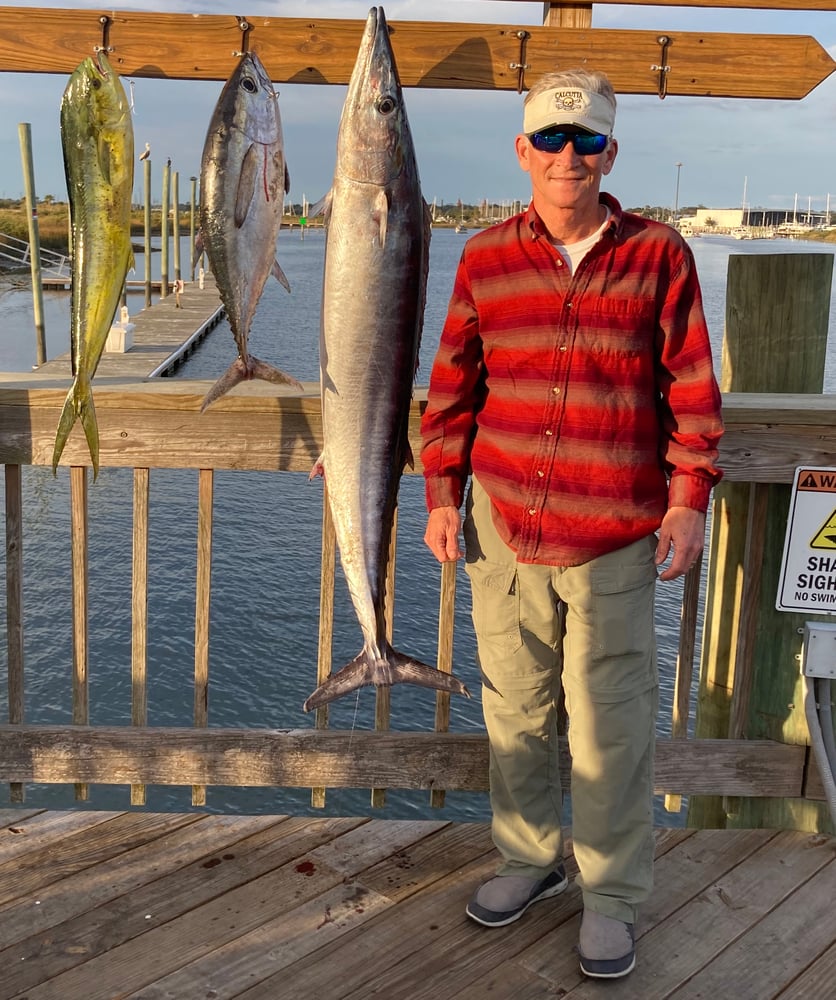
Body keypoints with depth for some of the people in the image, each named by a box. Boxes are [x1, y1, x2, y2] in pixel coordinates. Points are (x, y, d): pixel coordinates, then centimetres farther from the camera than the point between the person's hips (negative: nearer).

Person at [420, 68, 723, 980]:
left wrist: (690, 498, -4)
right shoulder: (485, 258, 5)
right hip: (503, 524, 3)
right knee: (513, 705, 13)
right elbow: (452, 384, 8)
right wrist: (442, 493, 4)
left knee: (609, 723, 4)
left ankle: (612, 896, 21)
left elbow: (691, 387, 2)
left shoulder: (658, 255, 0)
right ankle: (527, 855, 34)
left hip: (617, 535, -2)